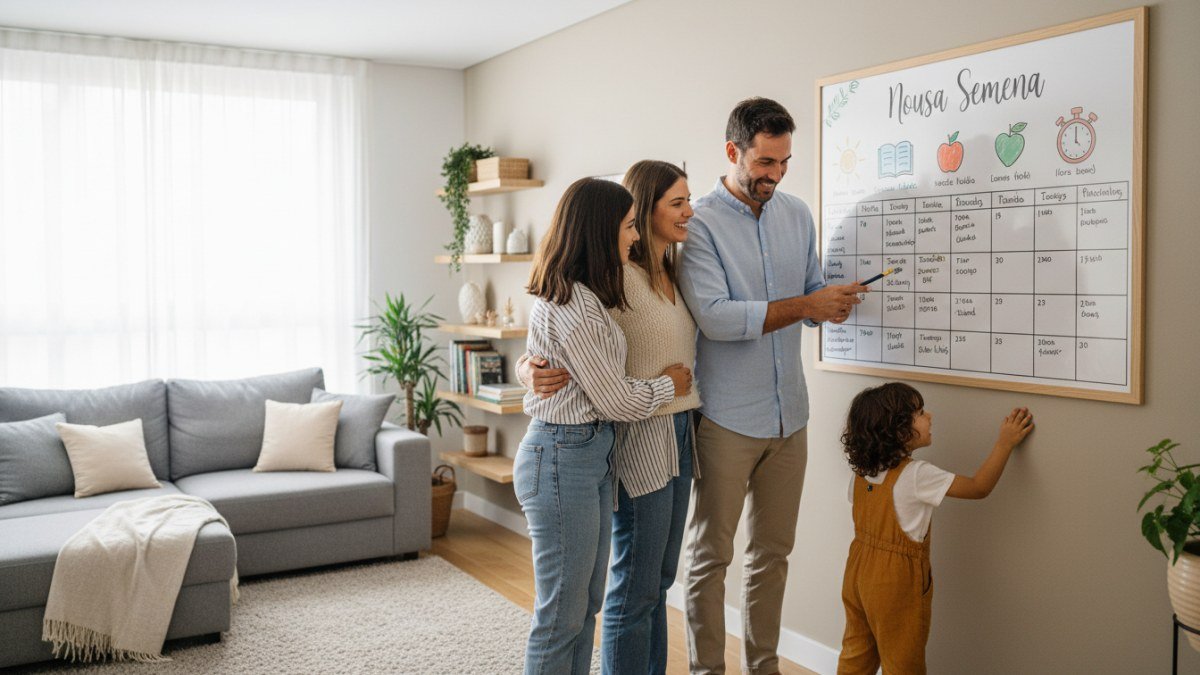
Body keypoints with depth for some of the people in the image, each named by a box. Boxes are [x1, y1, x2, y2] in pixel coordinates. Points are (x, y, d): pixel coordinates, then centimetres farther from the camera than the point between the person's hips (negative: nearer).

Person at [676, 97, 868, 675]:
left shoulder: (797, 215, 9)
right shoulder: (701, 224, -10)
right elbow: (714, 317, -21)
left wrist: (834, 303, -7)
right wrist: (804, 305, -22)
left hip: (789, 413, 6)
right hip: (727, 418, -6)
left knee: (773, 552, 16)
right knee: (710, 554, 5)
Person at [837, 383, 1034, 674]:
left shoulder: (861, 471, -4)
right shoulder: (917, 475, -24)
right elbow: (979, 487, -17)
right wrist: (1005, 443, -10)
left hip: (859, 574, 6)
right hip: (896, 584, -6)